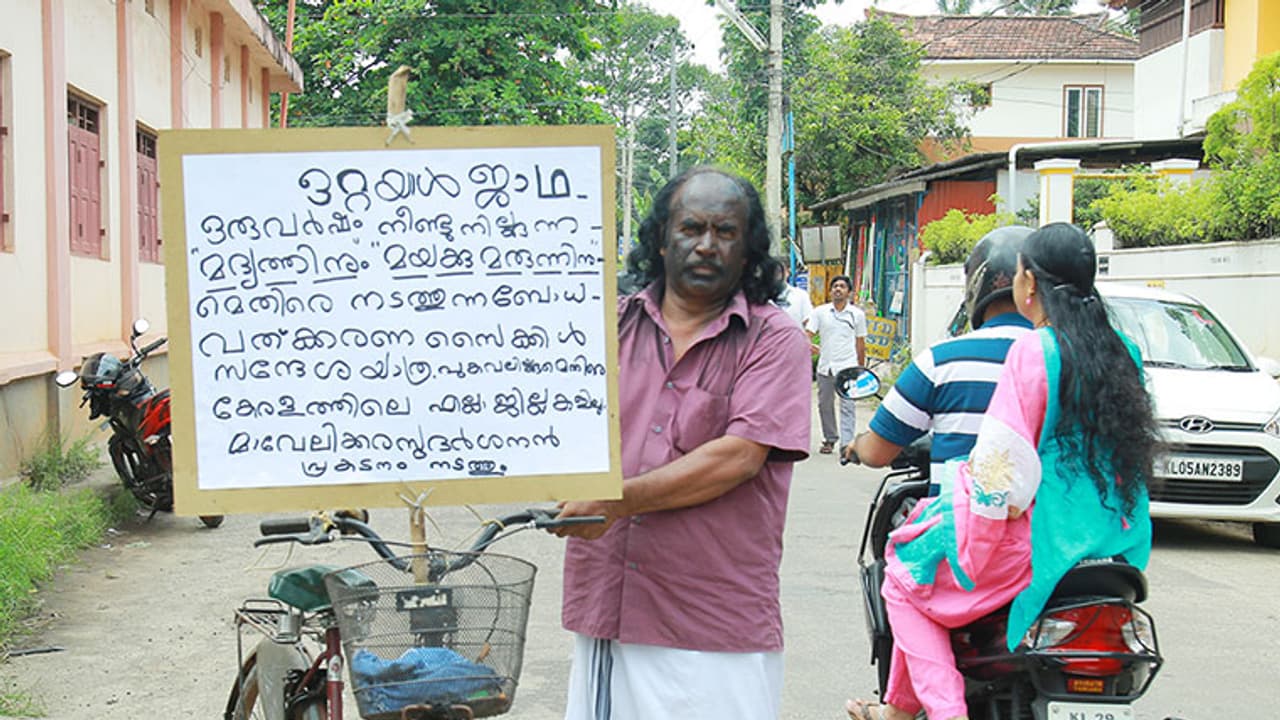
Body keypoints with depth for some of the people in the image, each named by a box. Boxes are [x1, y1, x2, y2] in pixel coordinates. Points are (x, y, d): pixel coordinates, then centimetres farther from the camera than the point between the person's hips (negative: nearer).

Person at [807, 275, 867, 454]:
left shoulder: (857, 314, 6)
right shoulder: (820, 312, 5)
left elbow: (860, 343, 12)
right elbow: (807, 334, 1)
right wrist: (809, 345, -22)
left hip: (848, 368, -2)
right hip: (825, 367, 2)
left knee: (847, 407, -10)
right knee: (825, 405, 10)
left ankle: (846, 444, -14)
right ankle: (830, 439, 27)